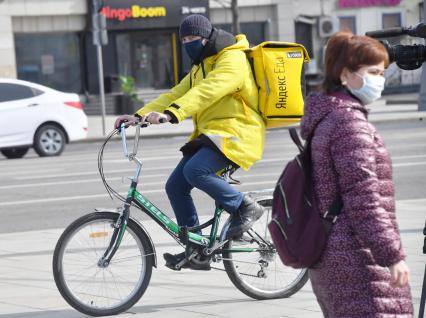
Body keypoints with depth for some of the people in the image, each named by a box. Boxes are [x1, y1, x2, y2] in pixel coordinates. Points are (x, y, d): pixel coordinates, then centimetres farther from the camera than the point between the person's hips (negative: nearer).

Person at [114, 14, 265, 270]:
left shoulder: (232, 60, -11)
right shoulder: (201, 67, 22)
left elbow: (206, 92, -28)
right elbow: (176, 95, 14)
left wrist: (172, 114, -40)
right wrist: (139, 116, 1)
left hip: (235, 133, -10)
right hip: (209, 134, 10)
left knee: (195, 171, -31)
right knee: (176, 186, -2)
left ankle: (245, 207, -12)